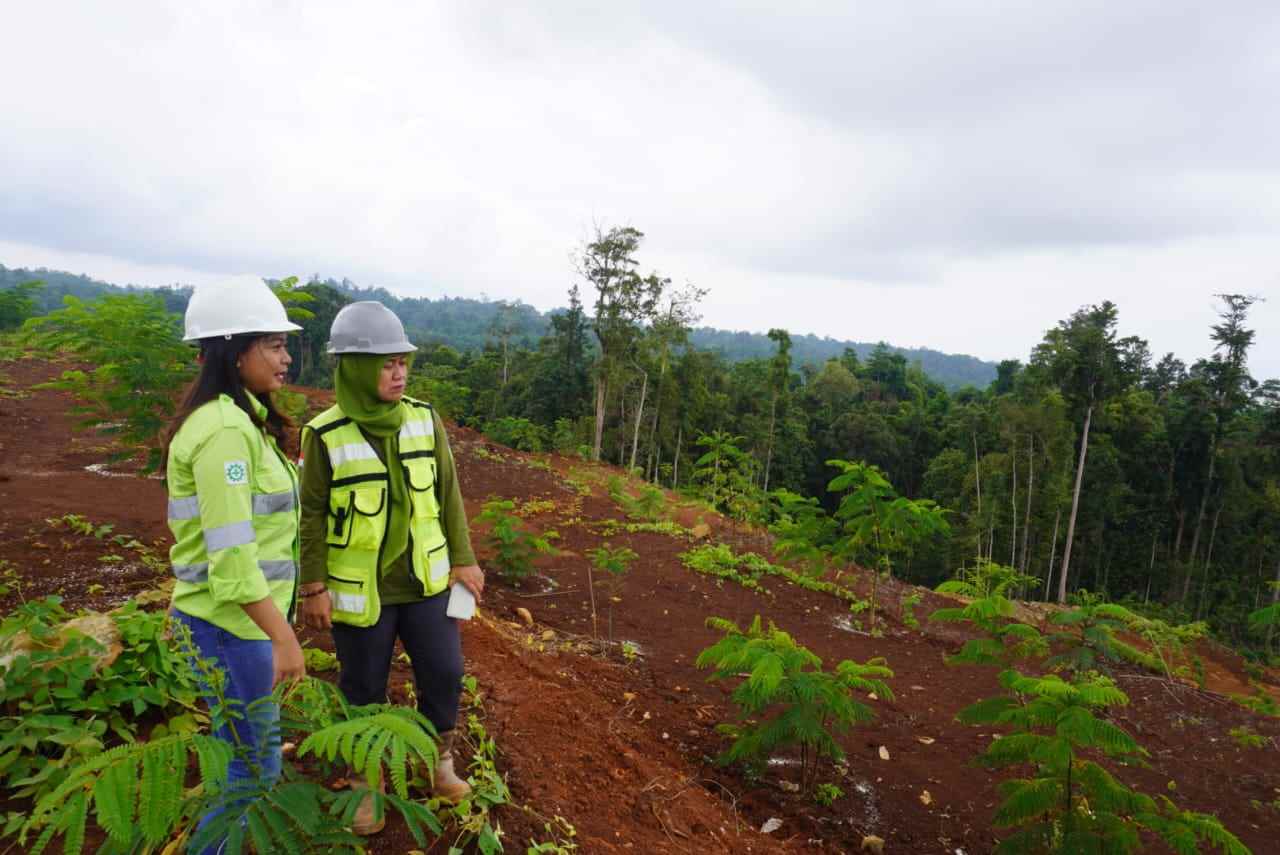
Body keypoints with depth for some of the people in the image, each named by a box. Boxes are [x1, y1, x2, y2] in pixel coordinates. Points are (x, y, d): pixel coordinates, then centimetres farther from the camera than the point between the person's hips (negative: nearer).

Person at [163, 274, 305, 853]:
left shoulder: (241, 417, 8)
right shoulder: (224, 429, -23)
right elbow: (230, 554, -26)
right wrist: (283, 636, -22)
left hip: (245, 613, 9)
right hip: (229, 621, -9)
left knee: (252, 753, 24)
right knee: (254, 767, 6)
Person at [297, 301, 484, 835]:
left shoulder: (424, 421, -6)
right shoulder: (326, 436, -15)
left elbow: (448, 495, 1)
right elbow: (312, 515, -7)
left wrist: (463, 559, 3)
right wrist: (313, 588, -7)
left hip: (424, 580, 3)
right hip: (359, 590, -2)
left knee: (443, 672, 10)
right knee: (364, 689, 13)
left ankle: (441, 760, 37)